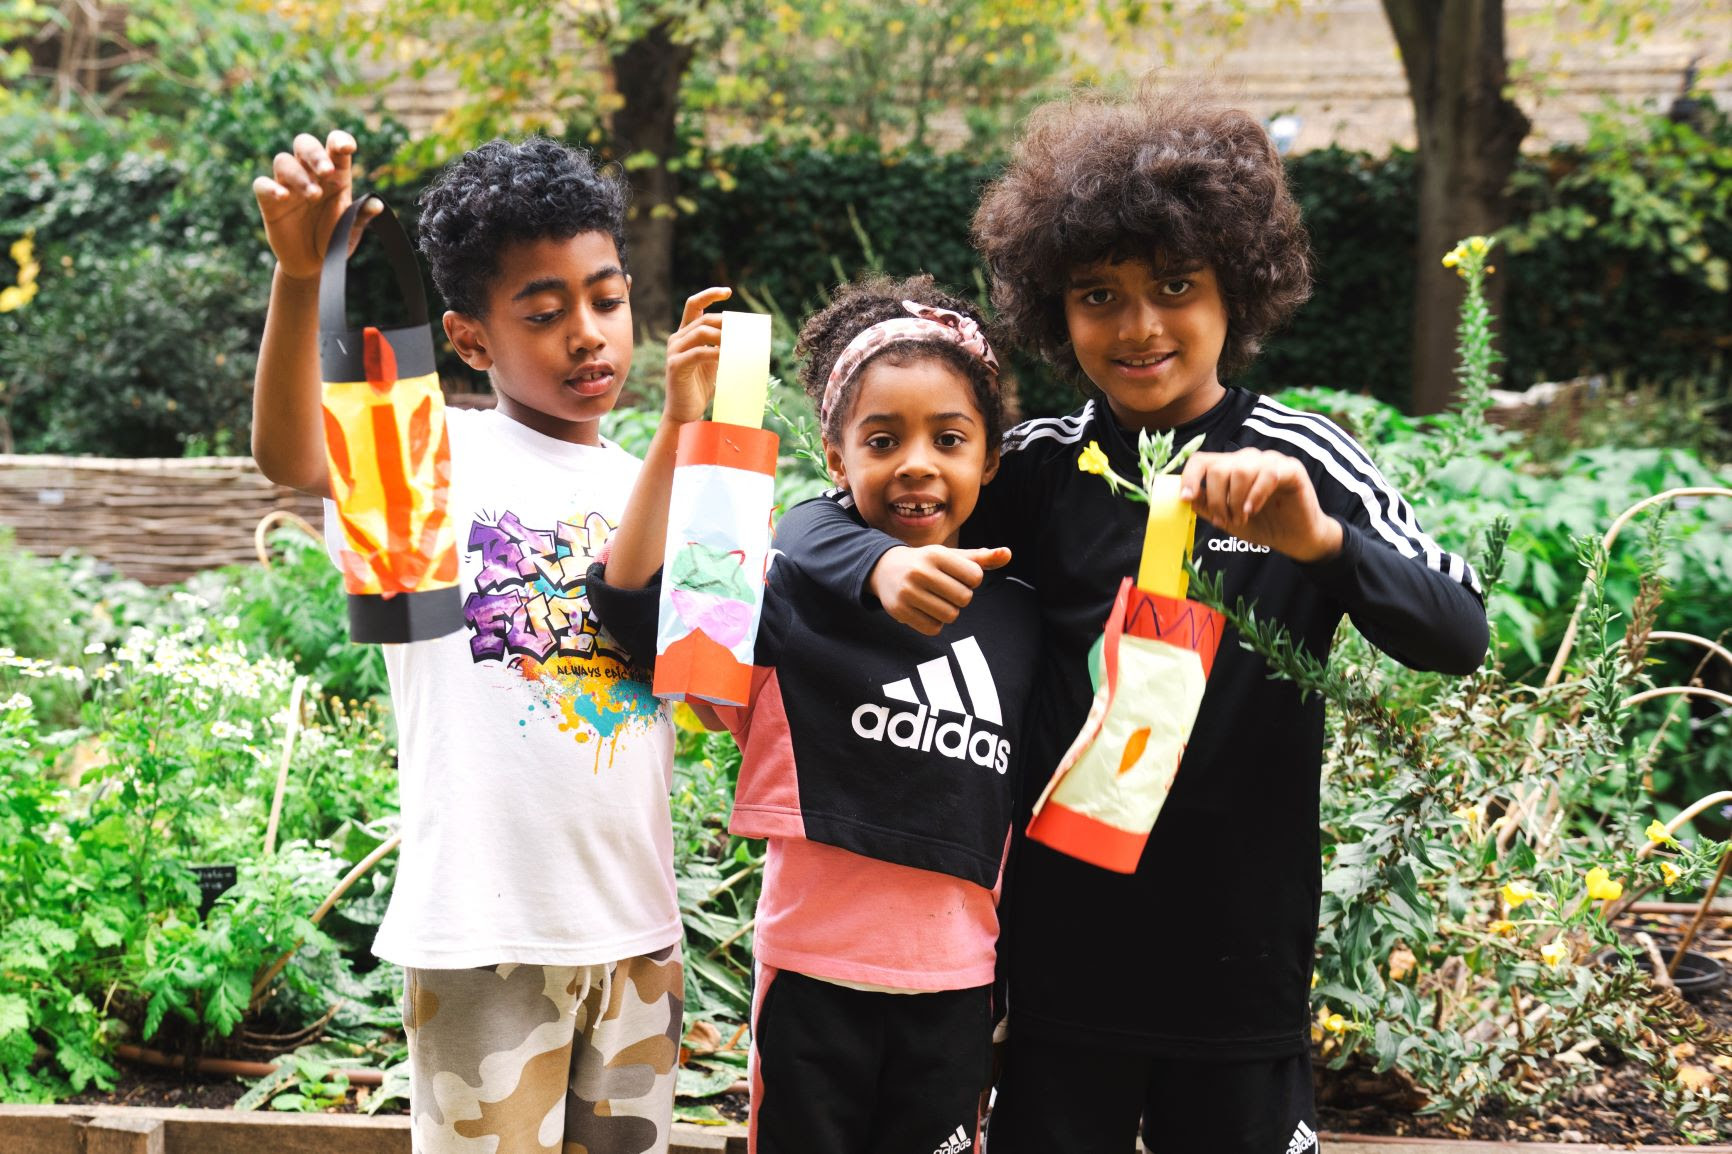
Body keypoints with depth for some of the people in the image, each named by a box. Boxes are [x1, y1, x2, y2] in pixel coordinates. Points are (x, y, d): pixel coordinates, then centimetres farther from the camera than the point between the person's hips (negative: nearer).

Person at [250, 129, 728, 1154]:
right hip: (485, 931, -5)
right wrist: (300, 272, -40)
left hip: (637, 930, 5)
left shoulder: (649, 487, 12)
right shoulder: (439, 457, -3)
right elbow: (289, 455, -23)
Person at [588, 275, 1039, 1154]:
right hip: (817, 972, -3)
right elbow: (636, 599, -21)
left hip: (957, 982, 3)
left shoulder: (1016, 618, 4)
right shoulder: (800, 587, -9)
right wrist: (681, 429, -26)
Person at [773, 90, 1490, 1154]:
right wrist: (885, 565, -25)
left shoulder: (1304, 462, -4)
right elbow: (813, 524, -1)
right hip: (1062, 956, 1)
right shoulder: (1039, 469, 0)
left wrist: (1318, 541, -31)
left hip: (1243, 960, -1)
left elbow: (1460, 635, -13)